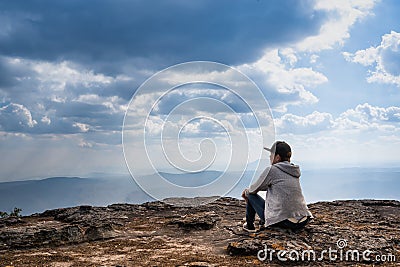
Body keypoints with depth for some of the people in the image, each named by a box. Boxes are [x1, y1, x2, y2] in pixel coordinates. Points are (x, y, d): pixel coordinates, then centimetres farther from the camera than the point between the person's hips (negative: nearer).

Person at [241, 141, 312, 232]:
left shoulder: (272, 170, -10)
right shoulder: (294, 170, 13)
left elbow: (254, 189, 3)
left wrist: (247, 192, 25)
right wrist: (249, 190, 30)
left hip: (282, 221, -7)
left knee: (251, 195, 12)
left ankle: (250, 226, 29)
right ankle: (264, 223, 47)